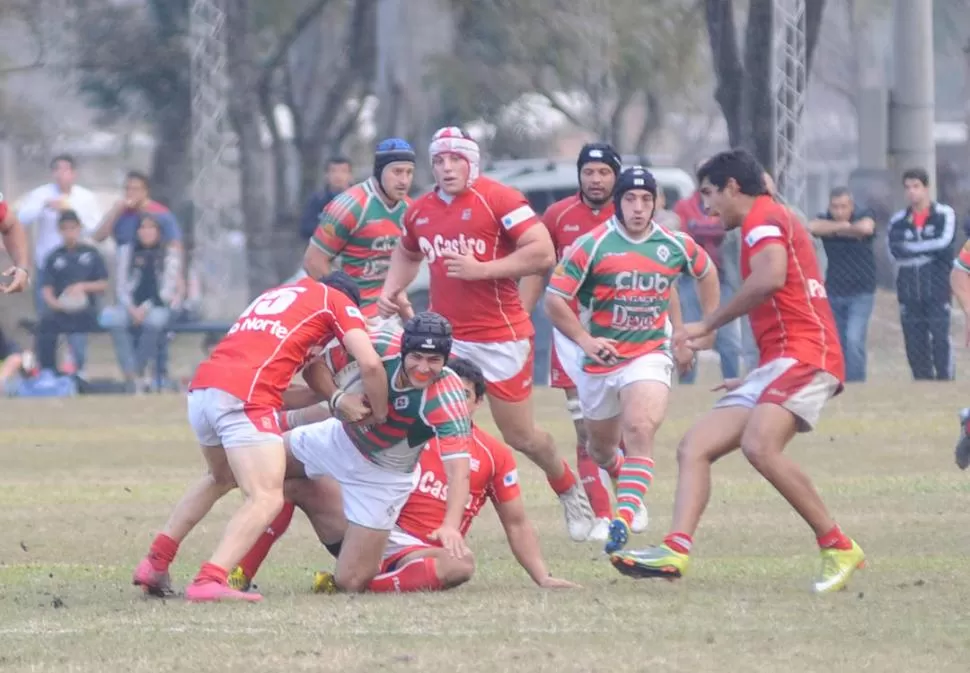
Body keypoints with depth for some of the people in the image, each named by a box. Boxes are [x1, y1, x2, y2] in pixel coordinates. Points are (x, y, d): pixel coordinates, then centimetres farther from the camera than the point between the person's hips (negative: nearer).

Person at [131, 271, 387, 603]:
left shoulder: (276, 294, 35)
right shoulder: (337, 301, 15)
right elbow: (370, 364, 1)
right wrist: (380, 415, 14)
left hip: (201, 388, 8)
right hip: (244, 399, -8)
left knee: (221, 479, 32)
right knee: (267, 499, -11)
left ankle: (155, 563, 29)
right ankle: (210, 580, -30)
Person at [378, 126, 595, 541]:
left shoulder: (499, 199, -12)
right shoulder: (420, 212, 8)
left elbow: (543, 253, -20)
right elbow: (406, 254, 30)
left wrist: (481, 269, -23)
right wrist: (391, 291, 11)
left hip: (501, 338, -5)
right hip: (446, 336, 5)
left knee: (520, 437, 7)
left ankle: (569, 489, 36)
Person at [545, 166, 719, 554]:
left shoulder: (676, 245, -1)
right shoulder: (593, 246, -10)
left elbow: (706, 272, 21)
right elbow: (554, 299, -8)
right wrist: (585, 340, -14)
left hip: (650, 355, -1)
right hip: (601, 359, 1)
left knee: (639, 430, -25)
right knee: (601, 447, 14)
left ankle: (624, 522, -31)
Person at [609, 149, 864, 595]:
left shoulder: (764, 217, -3)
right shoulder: (768, 223, 27)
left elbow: (770, 278, -23)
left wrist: (709, 325, -14)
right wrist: (755, 377, 34)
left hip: (802, 356, -11)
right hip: (777, 366, 11)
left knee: (759, 446, -31)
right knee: (694, 448, 0)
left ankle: (838, 548, -21)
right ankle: (676, 549, -17)